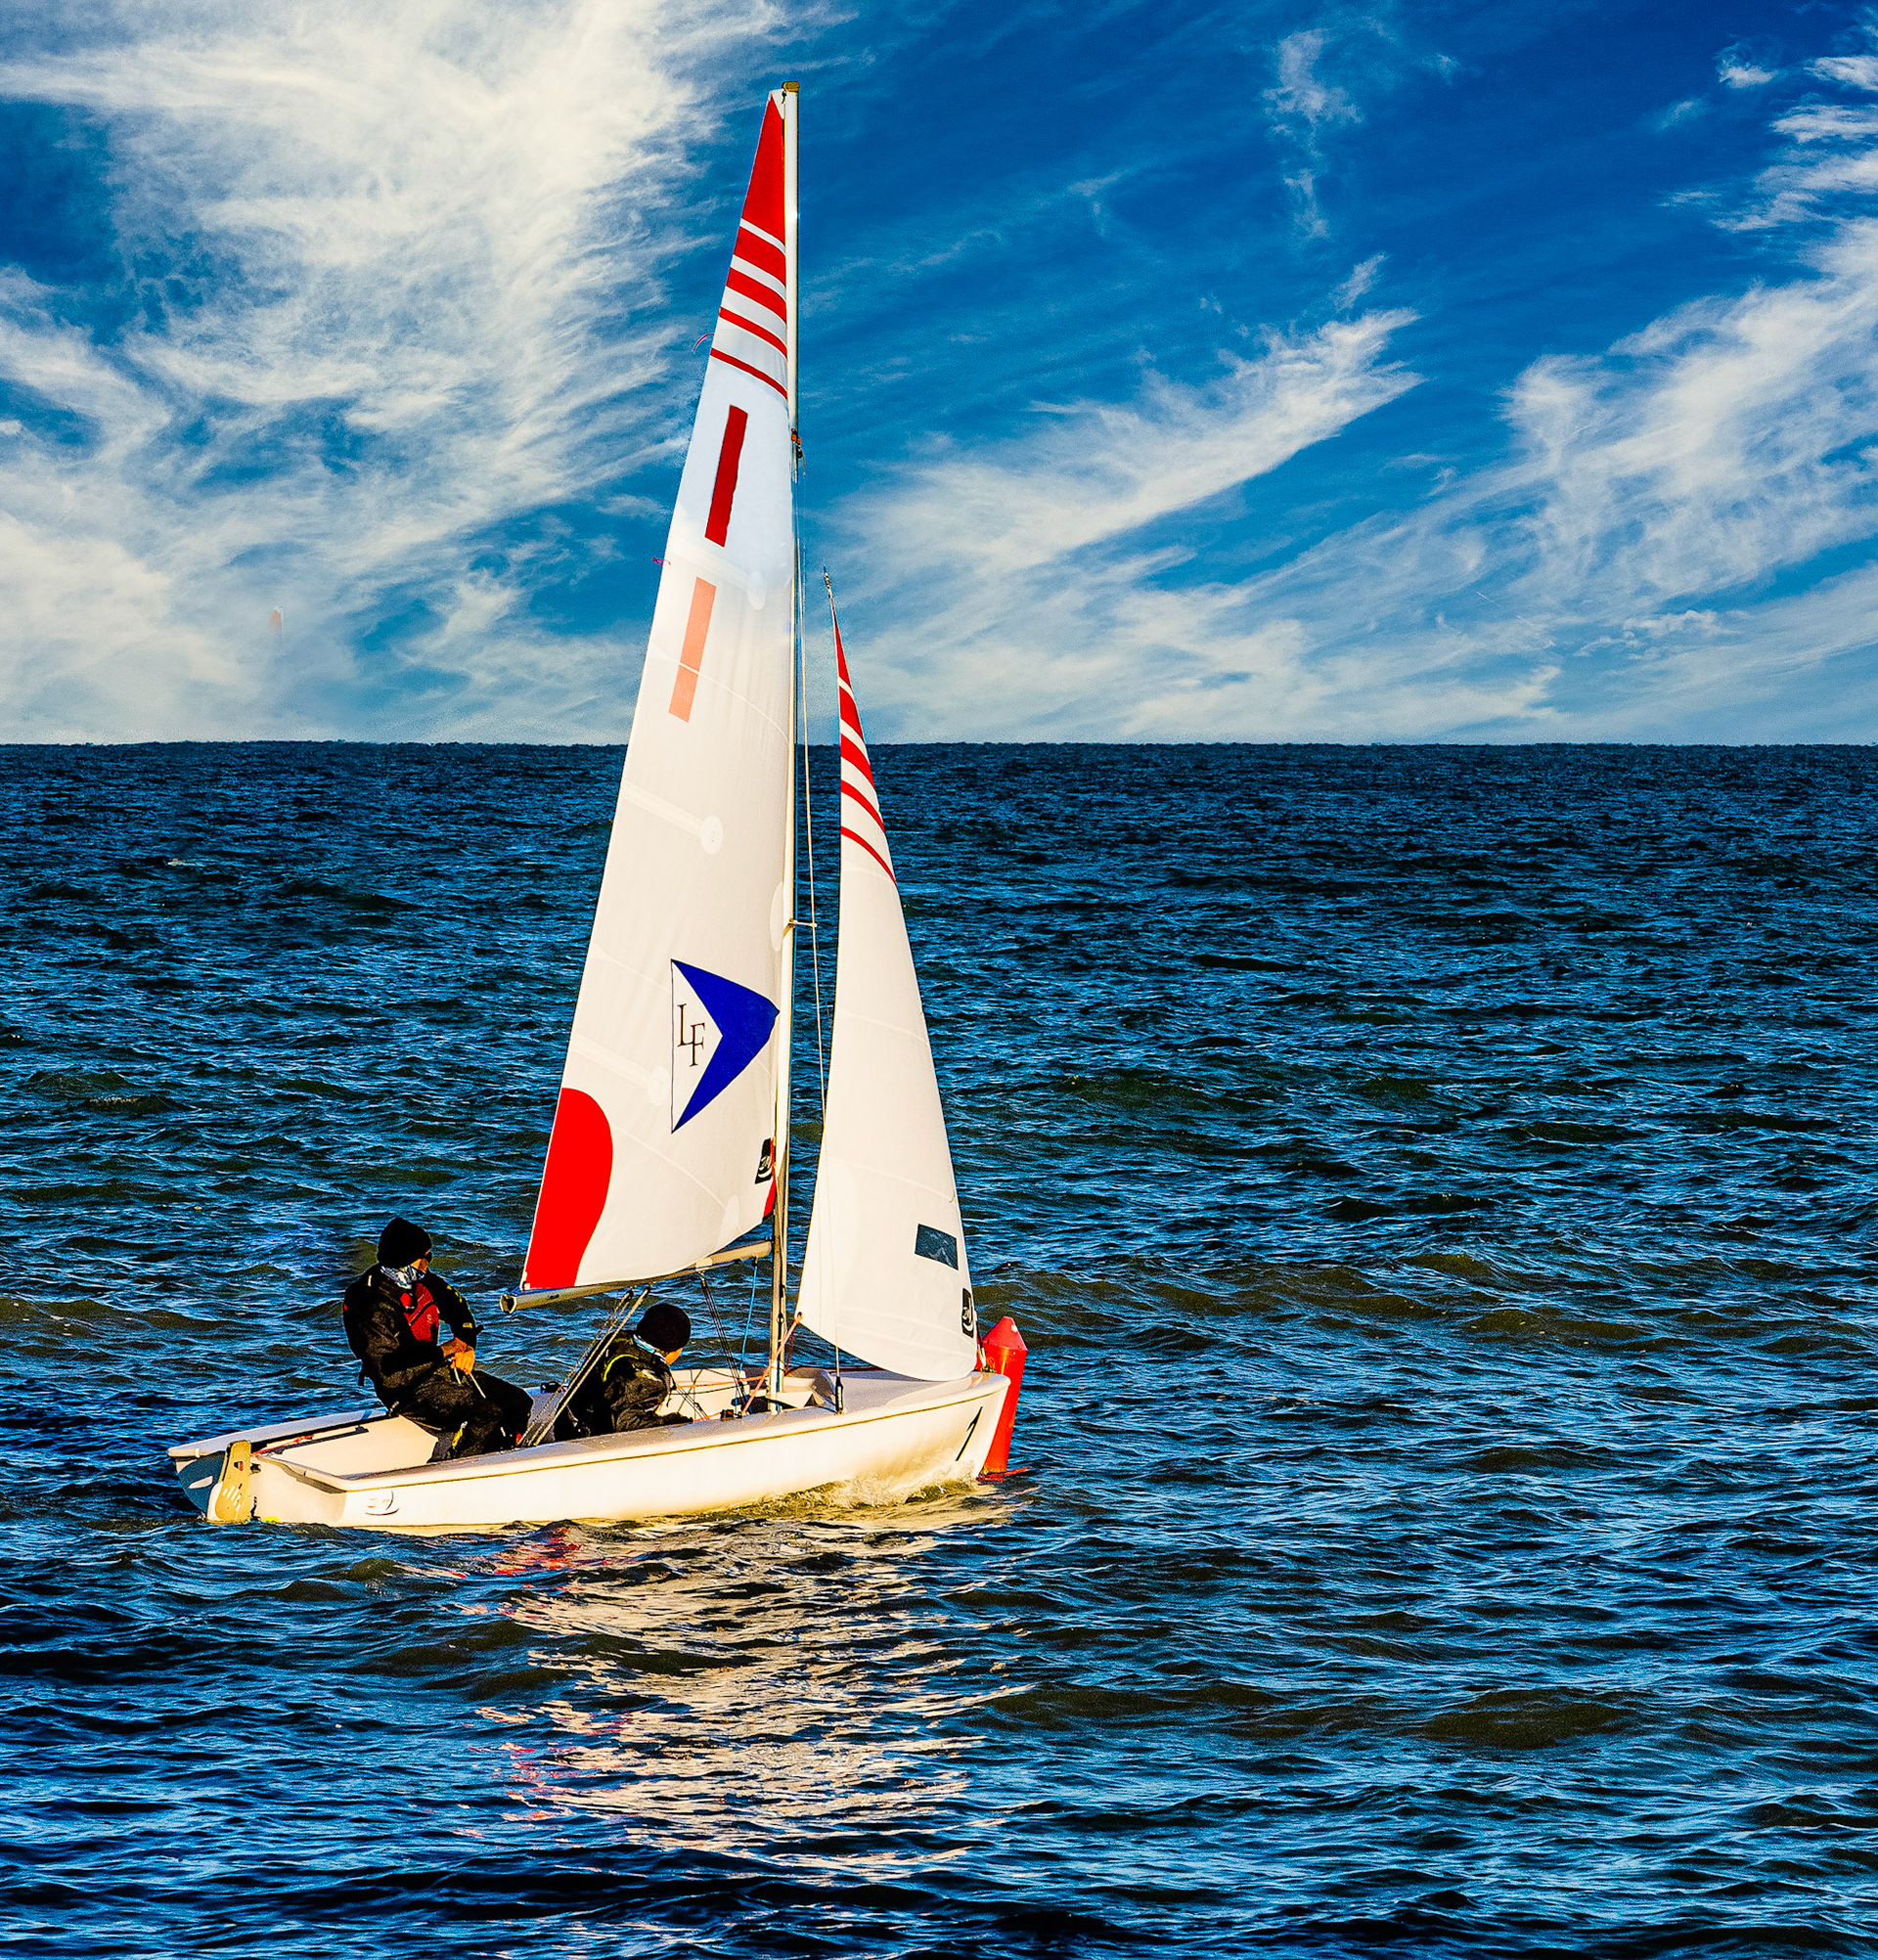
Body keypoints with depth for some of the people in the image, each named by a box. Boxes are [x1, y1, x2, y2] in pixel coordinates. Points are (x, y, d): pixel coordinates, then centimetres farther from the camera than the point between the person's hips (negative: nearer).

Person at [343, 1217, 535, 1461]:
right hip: (409, 1392, -9)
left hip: (440, 1369, 9)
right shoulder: (373, 1307, -24)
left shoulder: (419, 1279, 2)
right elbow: (389, 1374, -26)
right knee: (488, 1416, -27)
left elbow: (455, 1304, 20)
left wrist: (466, 1342, 2)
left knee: (519, 1402, -2)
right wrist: (442, 1352, -18)